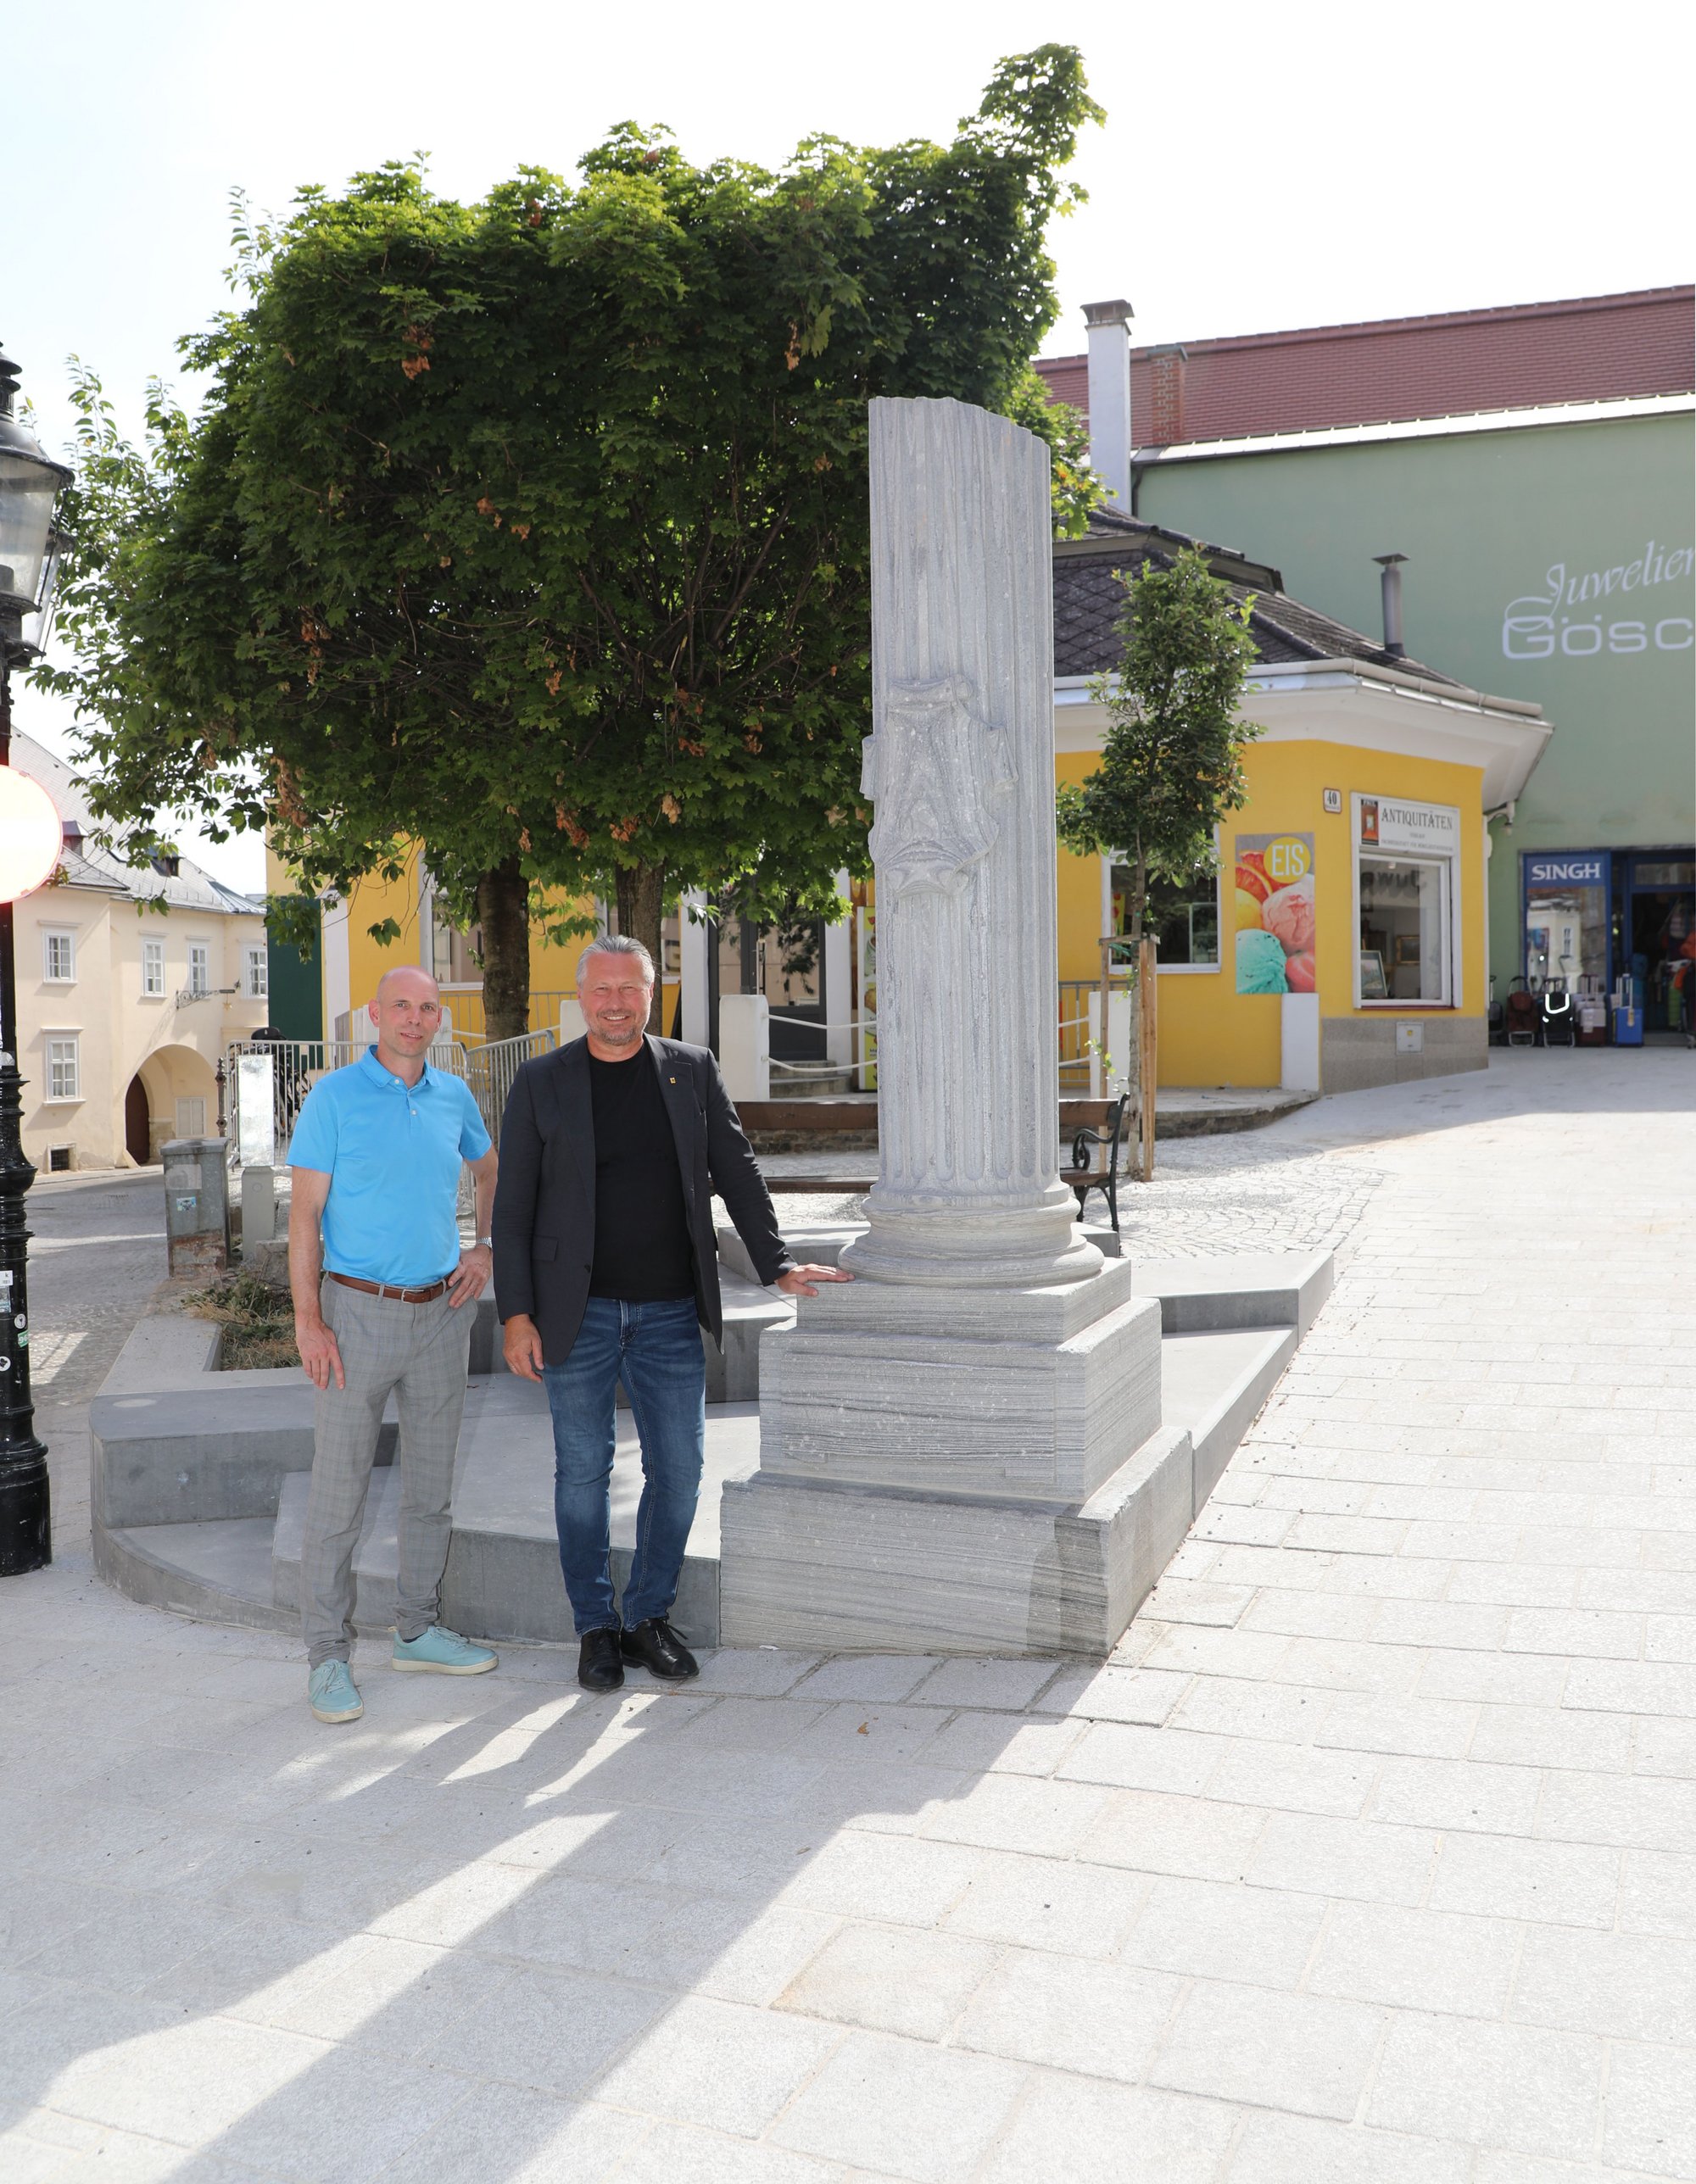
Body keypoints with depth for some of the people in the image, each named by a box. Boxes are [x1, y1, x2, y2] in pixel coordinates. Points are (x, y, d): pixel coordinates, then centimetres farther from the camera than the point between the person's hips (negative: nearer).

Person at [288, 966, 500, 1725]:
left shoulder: (453, 1096, 7)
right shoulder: (334, 1096, -6)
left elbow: (491, 1171, 26)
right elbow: (304, 1214, -8)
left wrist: (485, 1248, 11)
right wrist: (308, 1321, -14)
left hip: (440, 1313, 5)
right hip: (358, 1313, -5)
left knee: (432, 1485, 12)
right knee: (338, 1491, -2)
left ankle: (417, 1631, 26)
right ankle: (328, 1657, 9)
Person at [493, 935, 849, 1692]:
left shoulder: (693, 1070, 6)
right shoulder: (541, 1083, 1)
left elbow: (736, 1172, 10)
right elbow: (512, 1207, 0)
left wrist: (778, 1264, 3)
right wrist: (516, 1314, -5)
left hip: (670, 1313, 2)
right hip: (578, 1313, -2)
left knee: (679, 1470, 5)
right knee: (583, 1473, 6)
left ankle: (648, 1615, 23)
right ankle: (597, 1627, 22)